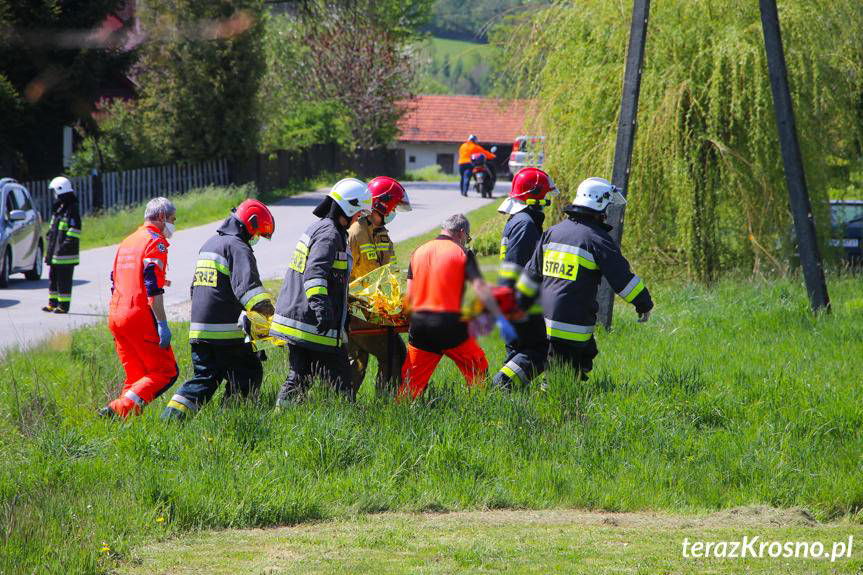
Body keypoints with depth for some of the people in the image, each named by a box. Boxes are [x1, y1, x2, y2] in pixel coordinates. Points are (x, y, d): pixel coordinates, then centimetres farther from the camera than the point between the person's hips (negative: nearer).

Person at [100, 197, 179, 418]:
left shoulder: (126, 242, 21)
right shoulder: (155, 241, -6)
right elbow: (154, 289, -15)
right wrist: (162, 324, -17)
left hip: (115, 317, 9)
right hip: (140, 316, -9)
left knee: (137, 377, 13)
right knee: (166, 372, -5)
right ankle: (120, 408, -19)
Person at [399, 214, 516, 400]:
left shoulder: (418, 252, 14)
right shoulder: (462, 253, 1)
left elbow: (409, 296, 11)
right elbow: (480, 287, -9)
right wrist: (500, 318, -10)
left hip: (419, 325, 4)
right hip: (450, 325, -4)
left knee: (411, 382, 6)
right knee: (478, 370, 12)